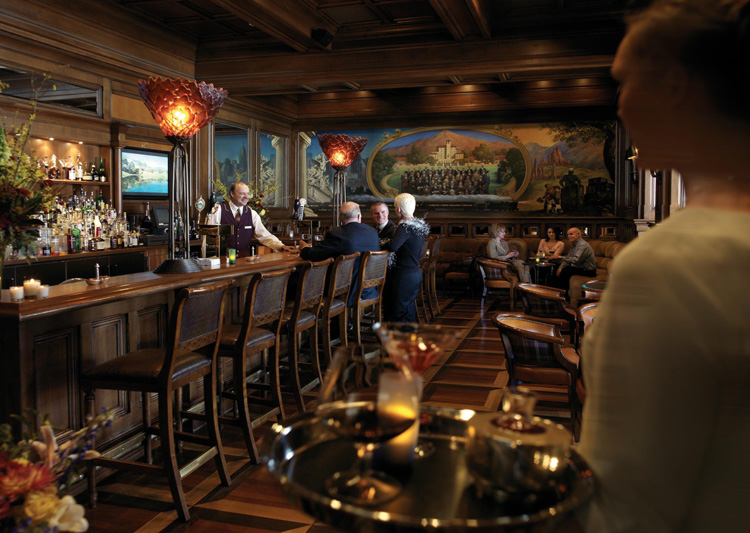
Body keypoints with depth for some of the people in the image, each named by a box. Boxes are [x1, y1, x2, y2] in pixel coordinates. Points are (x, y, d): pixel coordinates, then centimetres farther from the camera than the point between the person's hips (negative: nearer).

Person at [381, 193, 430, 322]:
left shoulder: (405, 226, -19)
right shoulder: (420, 225, 9)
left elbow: (393, 246, -33)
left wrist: (381, 246, -14)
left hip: (404, 276, -9)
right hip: (416, 272, 9)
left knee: (399, 316, 0)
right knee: (410, 312, 17)